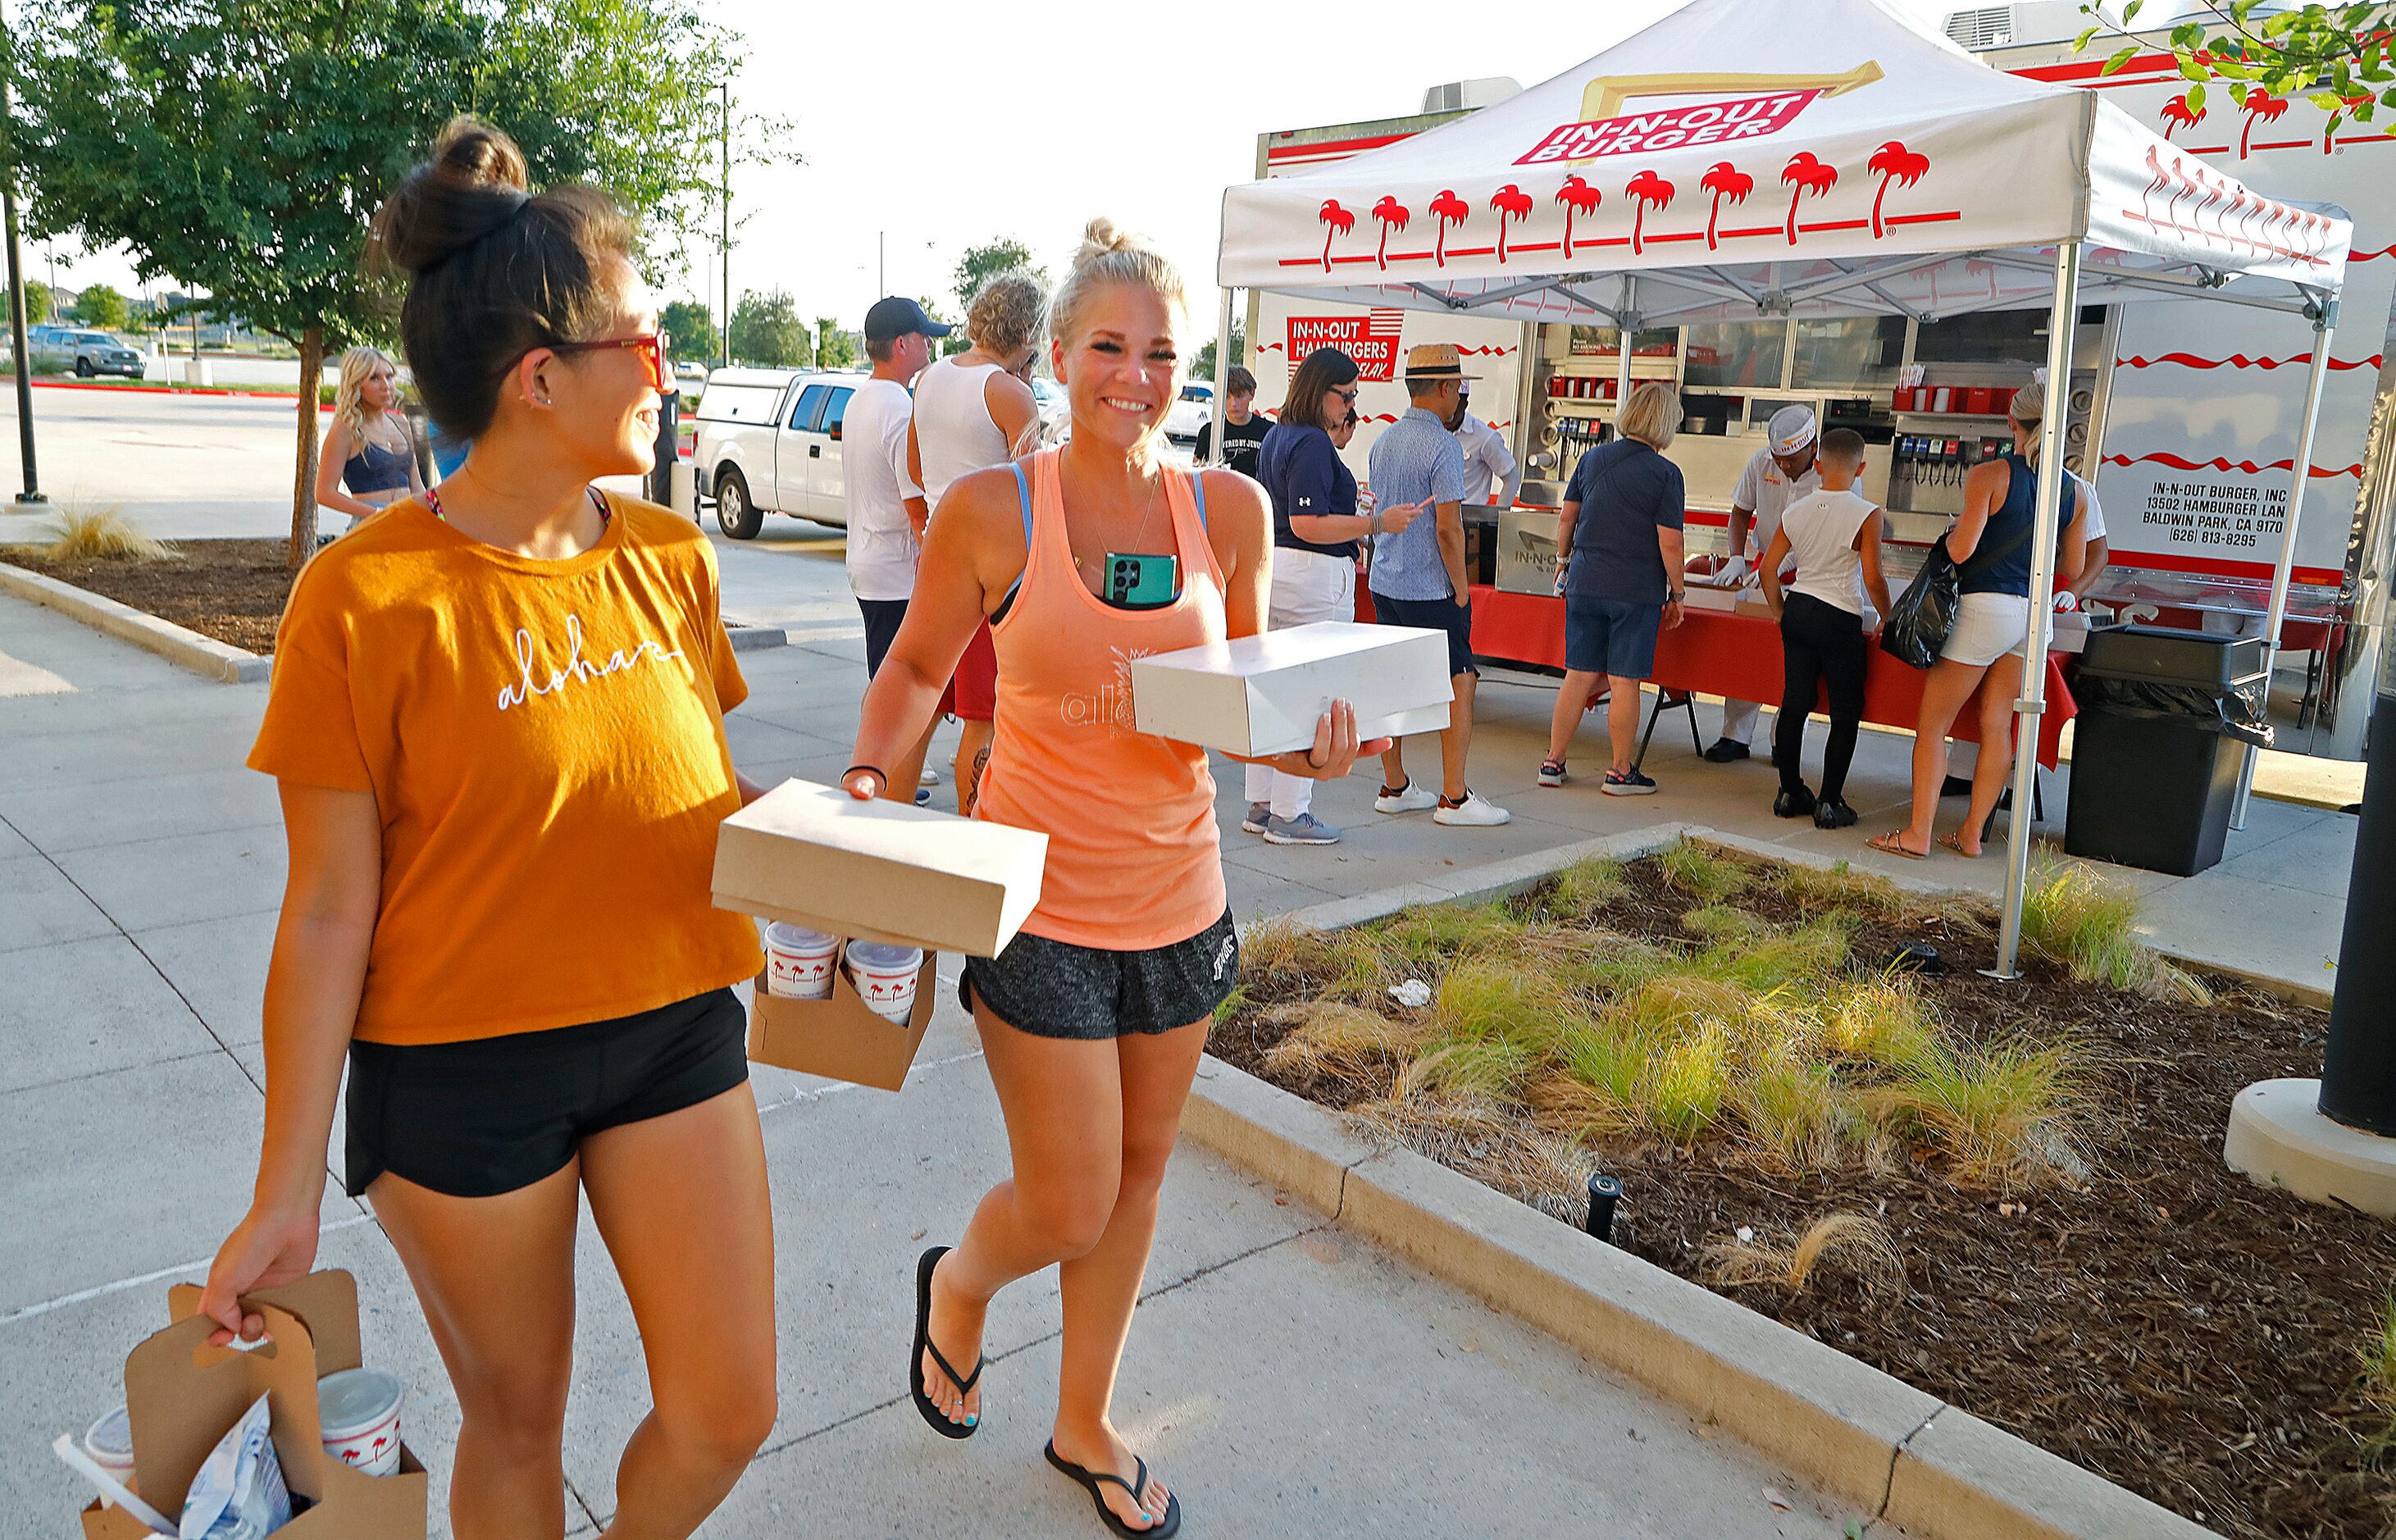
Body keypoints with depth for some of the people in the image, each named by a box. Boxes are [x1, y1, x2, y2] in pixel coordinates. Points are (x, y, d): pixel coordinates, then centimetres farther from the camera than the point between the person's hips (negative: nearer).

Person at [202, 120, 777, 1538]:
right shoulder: (368, 596, -15)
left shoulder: (668, 558, -1)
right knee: (517, 1422, 16)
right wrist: (287, 1193, -8)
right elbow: (330, 913, -11)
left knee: (728, 1412, 8)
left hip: (675, 1031, 4)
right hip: (462, 1073, -4)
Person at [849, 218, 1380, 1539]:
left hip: (1179, 894, 4)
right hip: (1042, 899, -4)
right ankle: (958, 1282, 41)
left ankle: (1084, 1424, 42)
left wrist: (1302, 747, -11)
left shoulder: (1228, 510, -2)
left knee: (1137, 1174, 18)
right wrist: (867, 774, -14)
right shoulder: (991, 513, -10)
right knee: (1069, 1210, 2)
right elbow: (916, 665, 3)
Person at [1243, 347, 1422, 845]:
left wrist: (1335, 446, 16)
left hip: (1272, 567, 10)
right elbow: (1308, 524, -23)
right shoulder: (1312, 443, -17)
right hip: (1315, 577, -10)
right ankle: (1289, 816, 2)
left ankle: (1260, 805, 21)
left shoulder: (1279, 436, 14)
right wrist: (1379, 522, -21)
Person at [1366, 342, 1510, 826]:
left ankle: (1394, 788, 19)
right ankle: (1453, 798, 1)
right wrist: (1460, 587, -10)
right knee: (1459, 684, 0)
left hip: (1385, 582, 8)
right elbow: (1448, 528, -20)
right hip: (1431, 588, -8)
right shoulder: (1443, 446, -15)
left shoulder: (1383, 441, 9)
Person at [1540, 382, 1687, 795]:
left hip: (1584, 585, 4)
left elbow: (1566, 518, 12)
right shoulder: (1665, 474, -8)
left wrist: (1562, 562, 26)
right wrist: (1676, 595, 0)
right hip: (1637, 591, -4)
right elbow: (1669, 544, -10)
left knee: (1578, 676, 11)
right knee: (1624, 682, 2)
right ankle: (1621, 773, 10)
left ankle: (1553, 763, 15)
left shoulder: (1592, 459, 6)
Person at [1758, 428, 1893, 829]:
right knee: (1846, 712, 5)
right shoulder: (1866, 515, -11)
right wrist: (1887, 619, 2)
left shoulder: (1795, 511, 3)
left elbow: (1768, 568, 5)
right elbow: (1873, 579, -13)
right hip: (1840, 619, -5)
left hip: (1797, 612, 5)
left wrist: (1778, 610, 19)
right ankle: (1829, 803, 4)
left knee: (1794, 703, 12)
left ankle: (1790, 793, 18)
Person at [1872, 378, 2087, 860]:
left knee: (1932, 723, 2)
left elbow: (1960, 550, -17)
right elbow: (2074, 568, 13)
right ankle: (1972, 832, 16)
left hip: (1983, 608, -6)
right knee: (1997, 724, 11)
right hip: (2033, 616, 6)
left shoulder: (1990, 475, -11)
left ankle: (1917, 833, 2)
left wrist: (1955, 530, 5)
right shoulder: (2073, 491, 7)